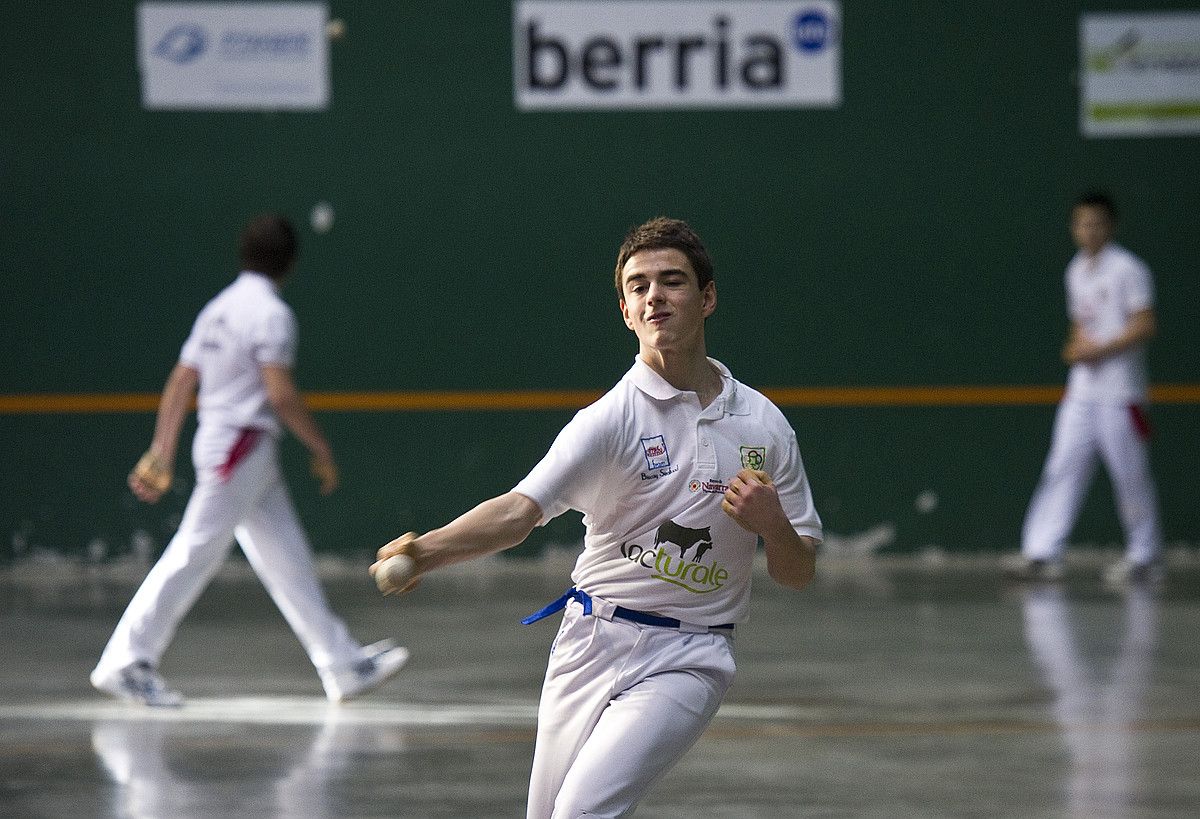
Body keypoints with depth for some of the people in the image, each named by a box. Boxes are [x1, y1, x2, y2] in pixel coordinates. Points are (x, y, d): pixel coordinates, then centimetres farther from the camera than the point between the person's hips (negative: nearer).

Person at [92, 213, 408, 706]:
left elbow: (180, 384, 12)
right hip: (241, 445, -9)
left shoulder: (218, 309, 13)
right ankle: (126, 661, -5)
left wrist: (161, 454, 12)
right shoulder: (271, 313, -12)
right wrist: (321, 448, -10)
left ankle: (343, 664, 12)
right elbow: (280, 393, -19)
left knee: (288, 560, 10)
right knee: (194, 555, -7)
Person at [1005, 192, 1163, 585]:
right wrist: (1075, 348, 3)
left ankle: (1144, 557, 12)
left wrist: (1099, 350, -17)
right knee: (1062, 468, -2)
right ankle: (1042, 553, -6)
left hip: (1119, 391, -7)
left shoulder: (1127, 269, -8)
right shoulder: (1076, 270, 15)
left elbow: (1145, 327, -13)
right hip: (1081, 390, 7)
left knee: (1130, 475, 0)